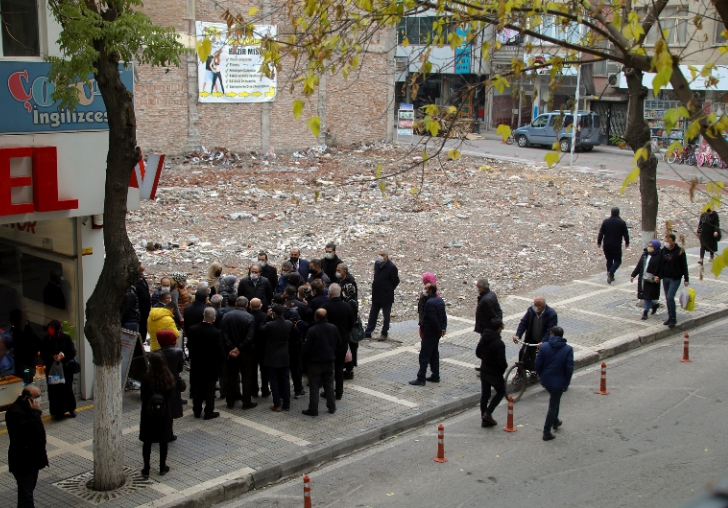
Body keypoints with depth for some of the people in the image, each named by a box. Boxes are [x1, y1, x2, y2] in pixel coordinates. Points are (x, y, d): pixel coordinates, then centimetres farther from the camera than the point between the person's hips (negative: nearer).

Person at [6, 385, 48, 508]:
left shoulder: (27, 407, 7)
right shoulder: (16, 411, -24)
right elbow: (29, 431, -34)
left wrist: (42, 451, 20)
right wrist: (36, 412, -30)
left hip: (33, 456, 10)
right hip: (23, 461, -10)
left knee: (29, 489, 21)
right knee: (26, 493, -5)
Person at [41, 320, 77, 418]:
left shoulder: (66, 338, -3)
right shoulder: (46, 341, -1)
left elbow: (72, 352, -3)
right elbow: (43, 355, 0)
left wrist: (64, 355, -22)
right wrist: (52, 357, -19)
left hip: (66, 369, -1)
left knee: (68, 389, 3)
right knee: (55, 391, 1)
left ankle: (71, 409, 20)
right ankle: (58, 411, 13)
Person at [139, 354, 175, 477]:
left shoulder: (146, 379, -17)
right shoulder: (169, 379, -9)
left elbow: (143, 398, -9)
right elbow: (170, 397, -1)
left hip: (148, 415, -2)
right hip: (164, 414, 2)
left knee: (147, 442, 10)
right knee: (163, 442, 15)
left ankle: (146, 469, 15)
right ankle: (162, 467, 24)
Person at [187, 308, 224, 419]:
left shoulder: (193, 329, -10)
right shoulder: (216, 333, -20)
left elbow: (189, 346, -1)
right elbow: (220, 351, -15)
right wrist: (219, 365, -1)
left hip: (196, 365, 3)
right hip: (211, 366, -3)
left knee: (197, 388, 15)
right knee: (209, 389, 8)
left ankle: (197, 410, 23)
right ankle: (209, 412, 12)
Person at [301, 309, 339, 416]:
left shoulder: (312, 330, -21)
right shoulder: (333, 328, -3)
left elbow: (307, 347, -17)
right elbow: (338, 342, 10)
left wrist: (304, 355, 3)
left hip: (315, 362, -5)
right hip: (329, 360, 5)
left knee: (314, 387, 3)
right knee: (329, 384, 16)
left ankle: (313, 410, 6)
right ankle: (332, 407, 21)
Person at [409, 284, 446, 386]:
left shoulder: (429, 303, -22)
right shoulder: (440, 300, 8)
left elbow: (433, 319, -24)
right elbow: (444, 316, 11)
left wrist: (439, 330, -13)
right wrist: (443, 328, 6)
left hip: (429, 333, -10)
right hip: (436, 333, 10)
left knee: (424, 355, -4)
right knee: (434, 354, 18)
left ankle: (421, 379, -3)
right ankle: (435, 376, 24)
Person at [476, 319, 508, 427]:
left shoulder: (483, 339, -2)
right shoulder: (499, 343, -25)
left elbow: (478, 353, 10)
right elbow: (502, 361, -24)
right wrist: (505, 367, -3)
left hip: (484, 371, 7)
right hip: (495, 373, -7)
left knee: (484, 394, 14)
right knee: (501, 392, 15)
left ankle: (484, 419, 20)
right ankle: (488, 413, 4)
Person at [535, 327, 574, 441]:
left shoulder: (544, 346, -7)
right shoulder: (568, 349, -10)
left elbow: (538, 364, -5)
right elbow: (569, 368, -12)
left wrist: (542, 376, 11)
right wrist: (566, 382, 0)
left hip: (546, 380, 3)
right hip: (559, 382, -3)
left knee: (554, 401, 28)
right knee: (553, 406, 6)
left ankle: (555, 421, 46)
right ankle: (546, 432, 7)